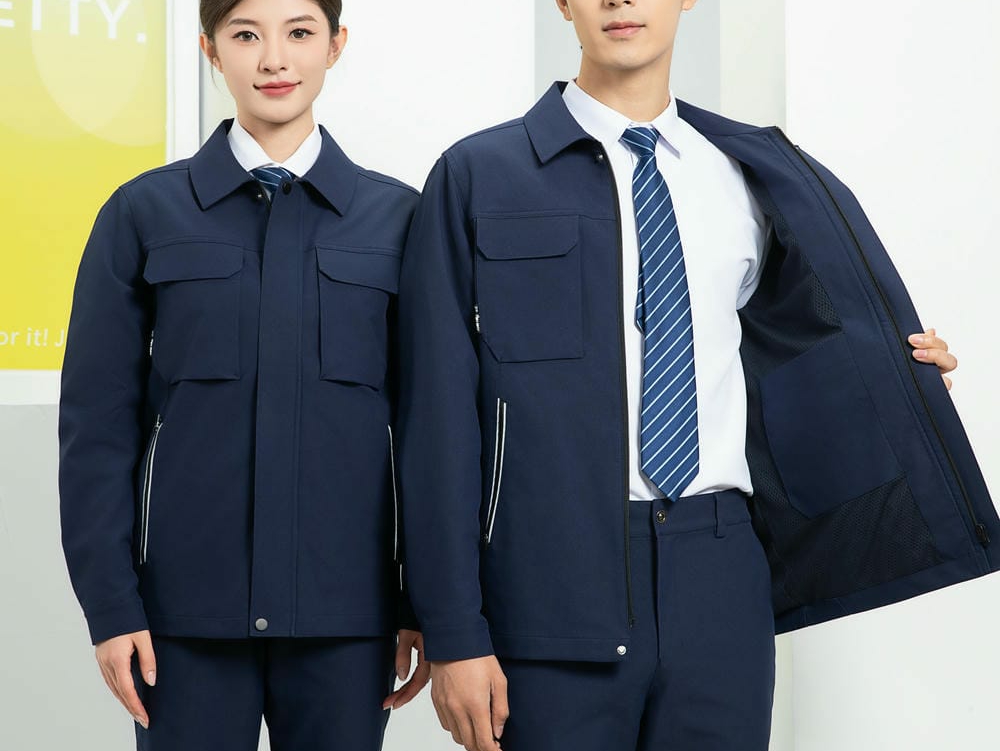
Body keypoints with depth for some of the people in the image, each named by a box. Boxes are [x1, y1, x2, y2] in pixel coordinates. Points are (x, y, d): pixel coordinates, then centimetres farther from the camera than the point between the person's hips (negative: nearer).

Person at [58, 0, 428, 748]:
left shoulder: (396, 217, 5)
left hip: (345, 605, 1)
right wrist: (110, 602, -4)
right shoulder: (144, 214, 4)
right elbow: (100, 422, 1)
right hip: (189, 604, 0)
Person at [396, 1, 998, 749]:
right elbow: (440, 413, -3)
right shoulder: (480, 175, 0)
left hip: (720, 577, 3)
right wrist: (454, 632, -7)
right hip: (553, 582, -3)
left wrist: (899, 379, 5)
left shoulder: (754, 178, 11)